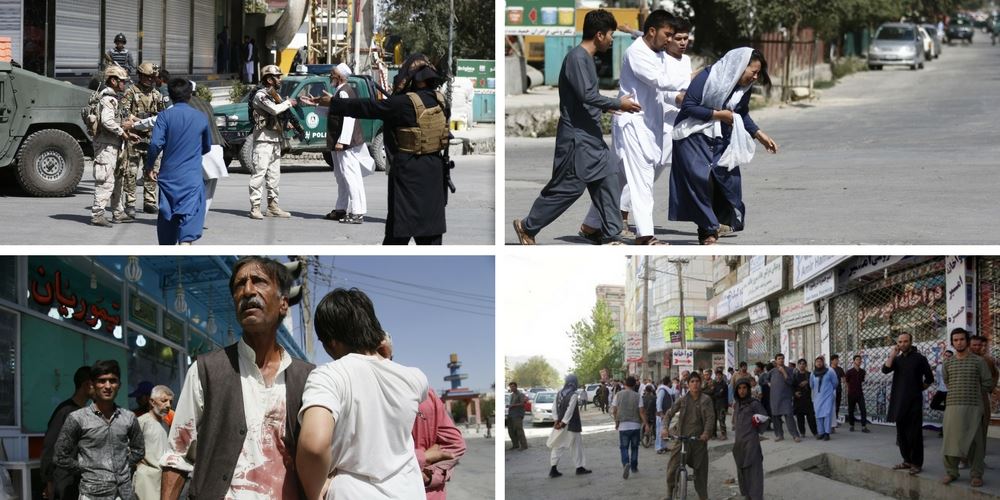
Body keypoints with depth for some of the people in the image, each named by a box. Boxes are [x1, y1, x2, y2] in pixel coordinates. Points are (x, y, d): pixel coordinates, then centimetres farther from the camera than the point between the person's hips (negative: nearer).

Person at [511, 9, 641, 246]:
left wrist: (609, 107, 16)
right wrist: (618, 103, -16)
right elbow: (586, 95, -25)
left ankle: (610, 236, 9)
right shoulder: (577, 58, -17)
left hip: (591, 135, 10)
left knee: (607, 182, 6)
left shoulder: (587, 58, 13)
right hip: (577, 137, -10)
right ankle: (527, 226, 8)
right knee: (567, 187, -4)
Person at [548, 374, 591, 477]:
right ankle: (580, 467, 14)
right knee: (576, 446, 7)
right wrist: (563, 423, -16)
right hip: (571, 426, -6)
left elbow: (555, 409, 4)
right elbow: (570, 411, -19)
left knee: (557, 447, 8)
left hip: (559, 424, 6)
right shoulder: (573, 395, -15)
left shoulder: (559, 394, 7)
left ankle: (553, 469, 2)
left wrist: (557, 421, -1)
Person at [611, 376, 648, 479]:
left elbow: (614, 410, 1)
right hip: (635, 425, 0)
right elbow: (641, 411, -8)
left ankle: (626, 463, -23)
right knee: (634, 447, 16)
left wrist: (616, 422, 15)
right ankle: (634, 467, 22)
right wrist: (646, 424, 0)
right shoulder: (637, 396, -4)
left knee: (624, 447, 2)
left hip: (623, 425, 0)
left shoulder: (618, 395, -1)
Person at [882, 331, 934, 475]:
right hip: (899, 401, 5)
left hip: (914, 401, -5)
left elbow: (929, 378, 3)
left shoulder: (919, 358, -2)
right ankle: (907, 460, 20)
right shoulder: (897, 359, 12)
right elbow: (885, 369, -5)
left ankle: (917, 463, -1)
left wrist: (919, 388, 6)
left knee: (914, 433, -5)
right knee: (902, 432, 10)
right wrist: (892, 354, -8)